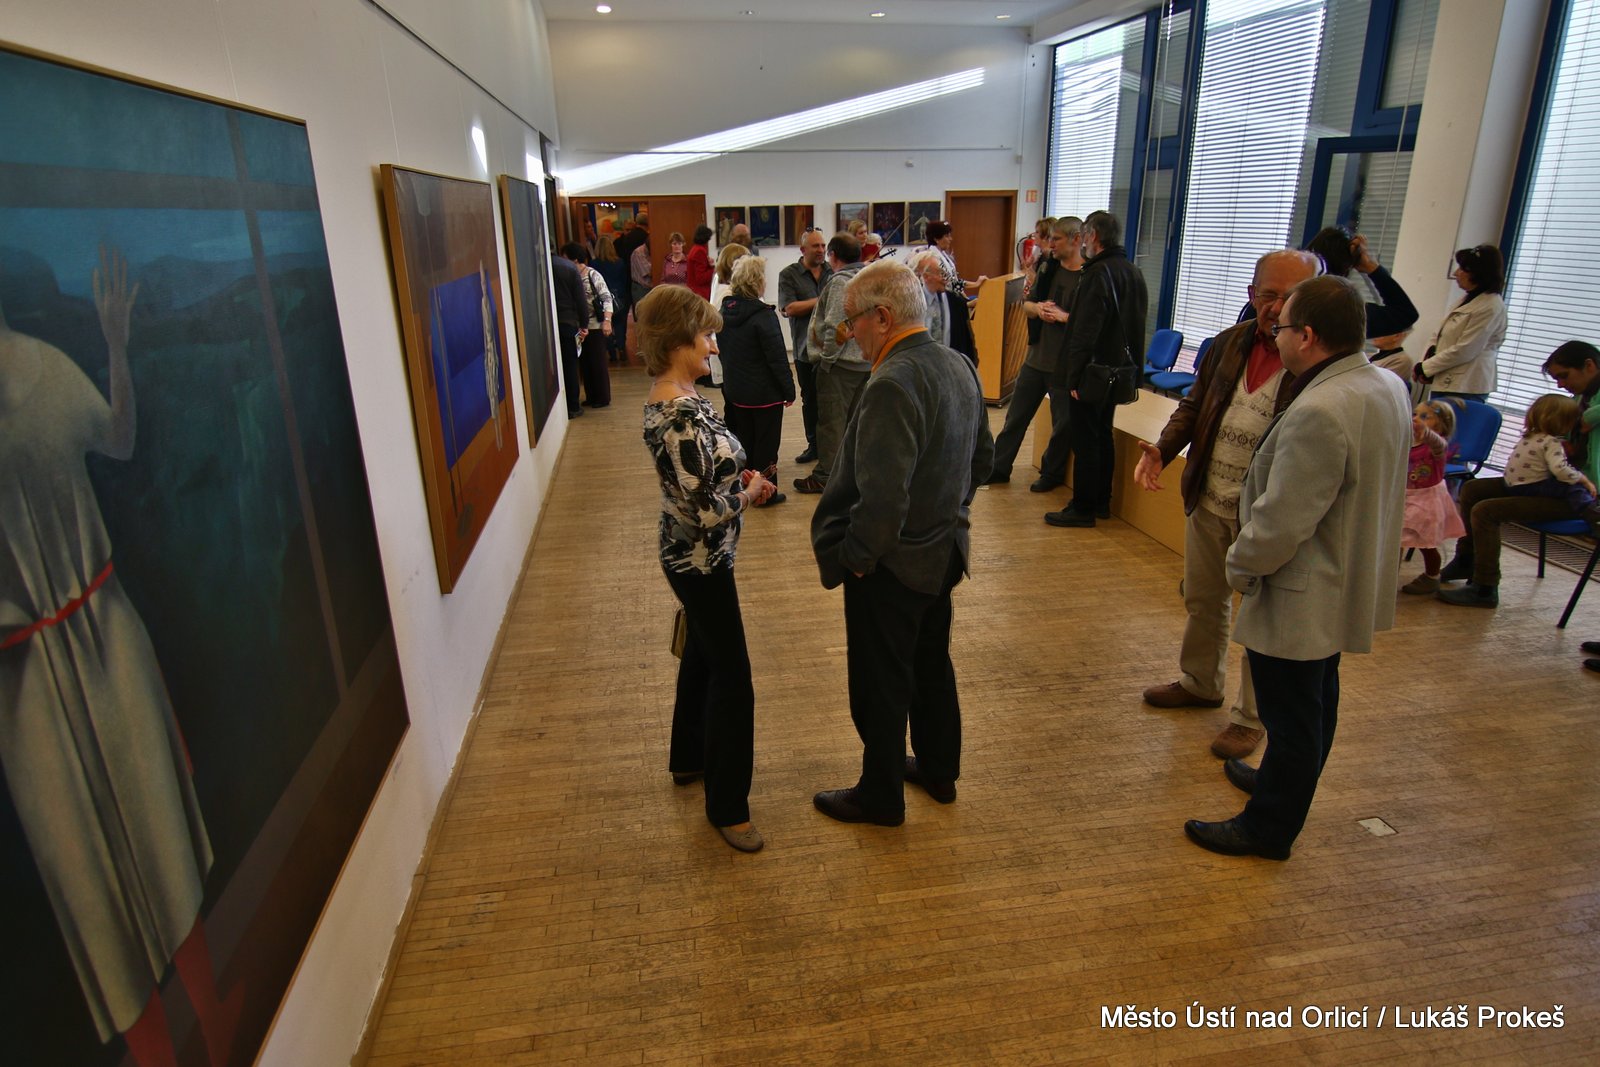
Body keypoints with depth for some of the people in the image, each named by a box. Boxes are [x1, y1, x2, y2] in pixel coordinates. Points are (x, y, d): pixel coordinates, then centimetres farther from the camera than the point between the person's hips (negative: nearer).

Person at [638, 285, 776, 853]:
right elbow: (706, 512, -28)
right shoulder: (677, 415, -28)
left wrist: (740, 476, 1)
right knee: (732, 677, 2)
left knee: (702, 654, 25)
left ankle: (688, 757, 46)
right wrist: (750, 492, -10)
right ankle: (727, 806, 18)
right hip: (701, 561, -10)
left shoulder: (677, 398, 3)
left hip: (694, 557, 10)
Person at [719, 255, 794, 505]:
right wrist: (789, 390, -10)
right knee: (766, 442, 5)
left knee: (744, 440, 18)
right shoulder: (763, 315, -20)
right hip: (765, 393, -7)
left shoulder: (725, 311, 2)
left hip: (735, 390, 7)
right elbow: (777, 358, -19)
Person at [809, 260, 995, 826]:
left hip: (892, 565, -9)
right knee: (932, 664, 24)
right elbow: (982, 456, 13)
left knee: (881, 684, 10)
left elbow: (883, 497, -32)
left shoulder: (892, 385, -27)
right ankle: (939, 770, 43)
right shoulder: (960, 366, 2)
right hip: (944, 551, 9)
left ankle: (880, 796, 29)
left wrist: (853, 557, -17)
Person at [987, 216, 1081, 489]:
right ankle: (998, 468, 24)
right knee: (1016, 416, 13)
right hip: (1036, 357, 6)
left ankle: (1052, 473, 27)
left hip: (1066, 363, -6)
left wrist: (1063, 316, -25)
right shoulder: (1048, 267, 8)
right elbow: (1026, 305, 14)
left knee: (1063, 422, 9)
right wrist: (1038, 308, -7)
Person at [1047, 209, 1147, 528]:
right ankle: (1101, 502, 26)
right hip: (1121, 368, 9)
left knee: (1084, 441, -2)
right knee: (1103, 436, 17)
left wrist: (1074, 376, -20)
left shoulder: (1098, 274, -18)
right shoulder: (1133, 273, 12)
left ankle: (1082, 508, 4)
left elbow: (1086, 332, -23)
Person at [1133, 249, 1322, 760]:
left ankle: (1251, 718, 27)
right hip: (1207, 500, 6)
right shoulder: (1229, 342, 3)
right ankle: (1201, 683, 45)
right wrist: (1162, 449, -5)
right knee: (1202, 599, 22)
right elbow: (1194, 405, 12)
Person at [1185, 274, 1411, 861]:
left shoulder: (1318, 414, -32)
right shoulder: (1389, 385, 0)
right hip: (1349, 585, 10)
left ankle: (1269, 828, 26)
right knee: (1317, 698, 27)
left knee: (1291, 716, 7)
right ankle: (1289, 781, 49)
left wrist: (1240, 565, -11)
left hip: (1301, 597, -10)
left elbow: (1280, 523, -29)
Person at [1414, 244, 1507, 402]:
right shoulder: (1469, 299, 15)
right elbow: (1441, 335, 18)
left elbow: (1463, 351, -17)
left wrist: (1425, 368, -11)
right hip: (1446, 382, 9)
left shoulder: (1491, 306, -13)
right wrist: (1431, 353, -1)